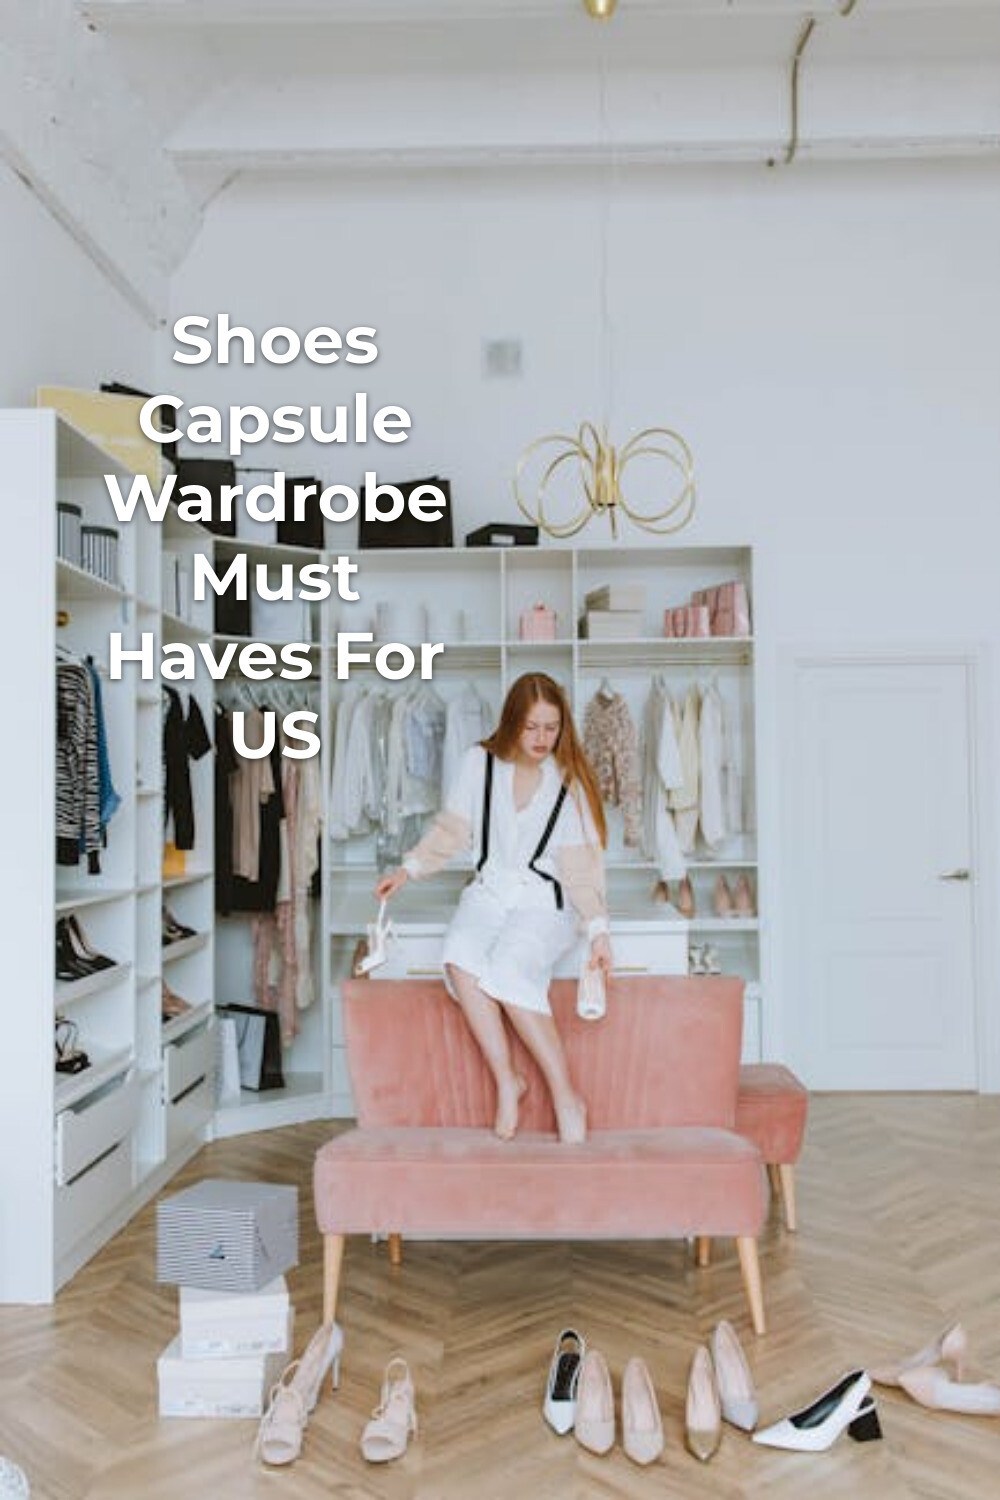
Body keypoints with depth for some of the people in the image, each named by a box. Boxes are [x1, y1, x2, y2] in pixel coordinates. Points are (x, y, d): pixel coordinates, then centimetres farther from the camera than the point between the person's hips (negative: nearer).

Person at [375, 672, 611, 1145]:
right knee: (459, 957, -31)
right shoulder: (480, 762, 3)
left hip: (545, 900, -2)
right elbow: (451, 829, 13)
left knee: (508, 968, -32)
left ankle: (565, 1096, -23)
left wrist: (598, 929, -14)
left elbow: (582, 863, -3)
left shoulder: (569, 781, -1)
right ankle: (506, 1080, -23)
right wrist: (408, 868, 0)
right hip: (489, 891, 3)